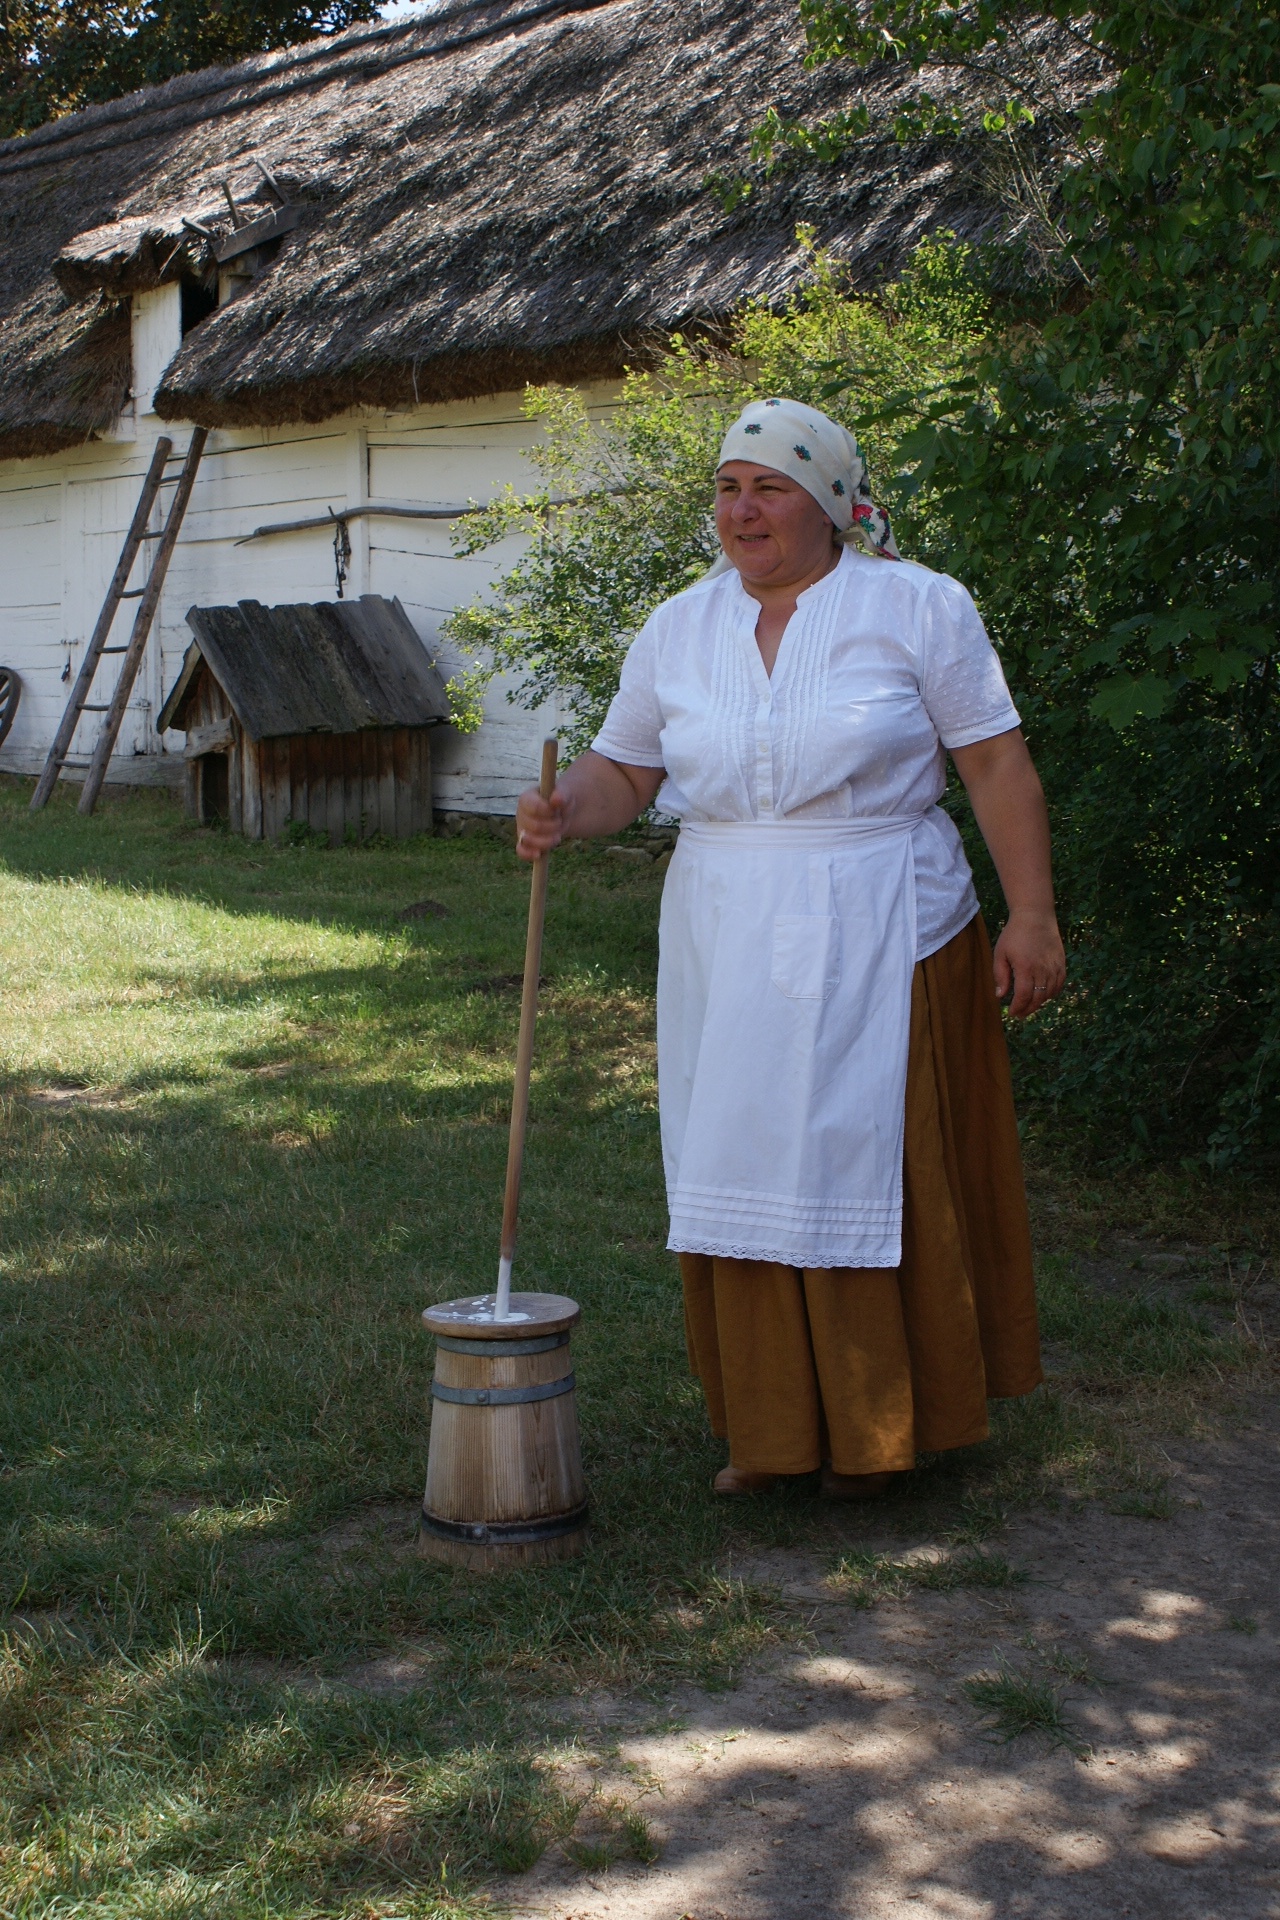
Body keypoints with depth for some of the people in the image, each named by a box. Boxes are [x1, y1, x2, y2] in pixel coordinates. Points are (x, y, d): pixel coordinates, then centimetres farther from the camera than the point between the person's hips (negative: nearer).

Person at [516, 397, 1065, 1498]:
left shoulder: (918, 608, -3)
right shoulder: (679, 629, 8)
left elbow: (997, 765, -4)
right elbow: (625, 772, 11)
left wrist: (1032, 915, -10)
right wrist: (567, 816, -11)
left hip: (880, 942, -3)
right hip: (727, 944, 4)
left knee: (875, 1168, 1)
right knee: (744, 1169, 5)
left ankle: (876, 1427, 17)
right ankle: (770, 1428, 17)